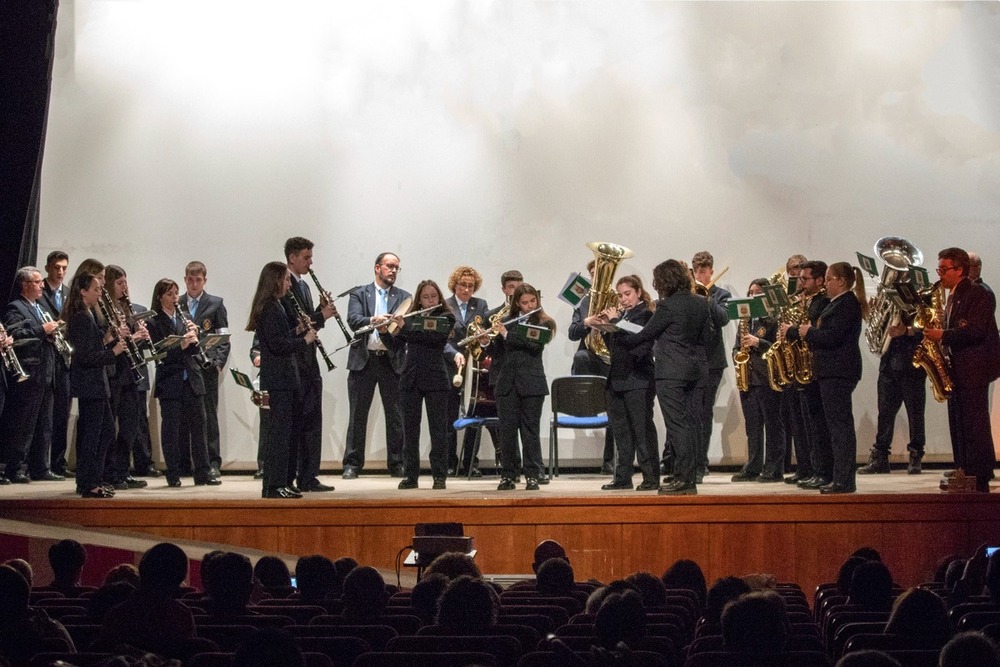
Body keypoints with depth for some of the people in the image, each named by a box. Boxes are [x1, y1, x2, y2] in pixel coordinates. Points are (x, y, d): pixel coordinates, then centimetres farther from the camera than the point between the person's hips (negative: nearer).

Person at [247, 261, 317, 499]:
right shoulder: (269, 308, -14)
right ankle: (273, 485, -6)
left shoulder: (274, 307, 17)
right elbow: (277, 345, -21)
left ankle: (282, 482, 16)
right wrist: (304, 340, -11)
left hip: (284, 378, 10)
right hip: (279, 379, -10)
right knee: (280, 431, -8)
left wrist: (298, 331, 7)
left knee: (285, 430, 12)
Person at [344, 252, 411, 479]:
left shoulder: (404, 298, 11)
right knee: (358, 415, 2)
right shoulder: (359, 294, 7)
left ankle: (397, 463, 10)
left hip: (392, 360, 1)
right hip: (363, 360, -1)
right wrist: (372, 320, -29)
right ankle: (352, 464, 8)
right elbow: (353, 320, -9)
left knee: (396, 415, 2)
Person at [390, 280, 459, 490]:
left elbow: (436, 337, -17)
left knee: (438, 428, -1)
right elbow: (395, 345, 10)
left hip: (435, 378, -3)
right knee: (410, 428, 4)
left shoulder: (446, 318, 1)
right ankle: (410, 475, 9)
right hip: (410, 378, 3)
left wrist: (405, 326, -19)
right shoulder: (410, 317, 11)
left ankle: (440, 476, 4)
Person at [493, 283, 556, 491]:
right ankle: (507, 476, 7)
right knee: (507, 430, 2)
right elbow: (499, 353, 14)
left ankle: (533, 476, 4)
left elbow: (535, 345, -14)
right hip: (507, 382, 3)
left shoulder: (544, 324, 3)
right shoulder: (508, 322, 12)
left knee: (530, 430, 0)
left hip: (531, 383, -3)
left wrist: (507, 335, -15)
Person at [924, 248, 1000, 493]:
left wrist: (943, 335, -21)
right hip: (957, 369, 9)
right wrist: (935, 334, 3)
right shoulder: (953, 297, 17)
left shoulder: (979, 295, -11)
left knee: (975, 424, -8)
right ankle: (964, 474, 14)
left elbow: (976, 331, -21)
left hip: (974, 368, -9)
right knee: (959, 425, 9)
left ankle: (980, 480, -6)